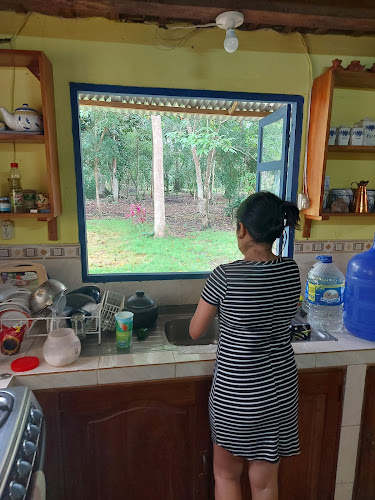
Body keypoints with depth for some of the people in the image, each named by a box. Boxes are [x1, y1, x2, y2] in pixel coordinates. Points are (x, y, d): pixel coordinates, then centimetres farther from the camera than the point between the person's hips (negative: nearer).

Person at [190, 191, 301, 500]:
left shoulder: (225, 276, -22)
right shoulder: (291, 270, -7)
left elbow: (195, 332, -9)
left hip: (237, 393, -4)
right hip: (281, 389, 5)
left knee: (226, 473, 23)